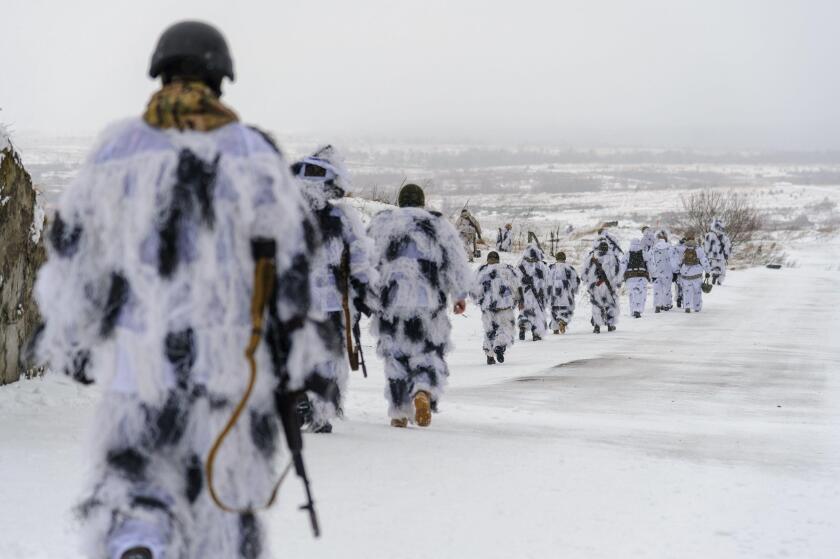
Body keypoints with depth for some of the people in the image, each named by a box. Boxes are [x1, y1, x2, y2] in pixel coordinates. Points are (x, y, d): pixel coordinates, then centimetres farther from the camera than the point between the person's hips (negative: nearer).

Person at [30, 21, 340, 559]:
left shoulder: (121, 145, 2)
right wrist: (300, 355, 0)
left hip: (142, 355, 0)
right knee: (223, 493, 13)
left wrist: (70, 338, 16)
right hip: (231, 355, 0)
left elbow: (76, 248, 4)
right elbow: (293, 252, -5)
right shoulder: (250, 148, -1)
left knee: (134, 491, 10)